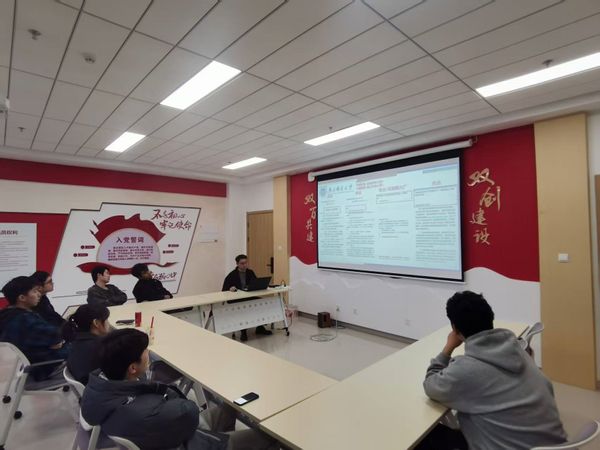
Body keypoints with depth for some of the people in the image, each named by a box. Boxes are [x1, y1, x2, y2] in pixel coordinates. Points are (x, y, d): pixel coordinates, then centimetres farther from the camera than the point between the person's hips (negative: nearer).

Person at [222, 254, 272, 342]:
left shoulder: (250, 273, 12)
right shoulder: (232, 275, -2)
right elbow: (224, 290, -4)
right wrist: (230, 289, -26)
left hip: (250, 297, 4)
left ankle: (260, 327, -2)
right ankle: (243, 331, -17)